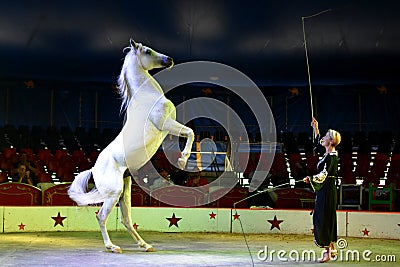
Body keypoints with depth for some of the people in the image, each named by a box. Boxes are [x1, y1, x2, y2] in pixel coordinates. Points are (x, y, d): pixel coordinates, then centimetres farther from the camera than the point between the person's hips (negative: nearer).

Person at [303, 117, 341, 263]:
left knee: (323, 219, -7)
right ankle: (331, 249, 24)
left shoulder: (331, 157, -18)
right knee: (327, 219, 15)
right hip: (325, 191, 10)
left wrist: (311, 178, -48)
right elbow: (318, 143, 30)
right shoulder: (328, 153, 10)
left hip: (327, 191, -10)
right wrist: (315, 129, 25)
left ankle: (327, 251, -3)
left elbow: (324, 174, -33)